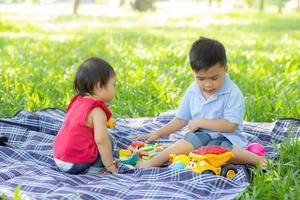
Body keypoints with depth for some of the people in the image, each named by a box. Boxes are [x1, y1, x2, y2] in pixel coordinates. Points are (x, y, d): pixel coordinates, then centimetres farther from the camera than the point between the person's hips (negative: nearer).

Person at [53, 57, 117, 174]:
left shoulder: (78, 101, 8)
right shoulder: (97, 111, -18)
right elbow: (101, 140, -25)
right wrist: (109, 165, -14)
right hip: (75, 164, -8)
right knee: (107, 141, -2)